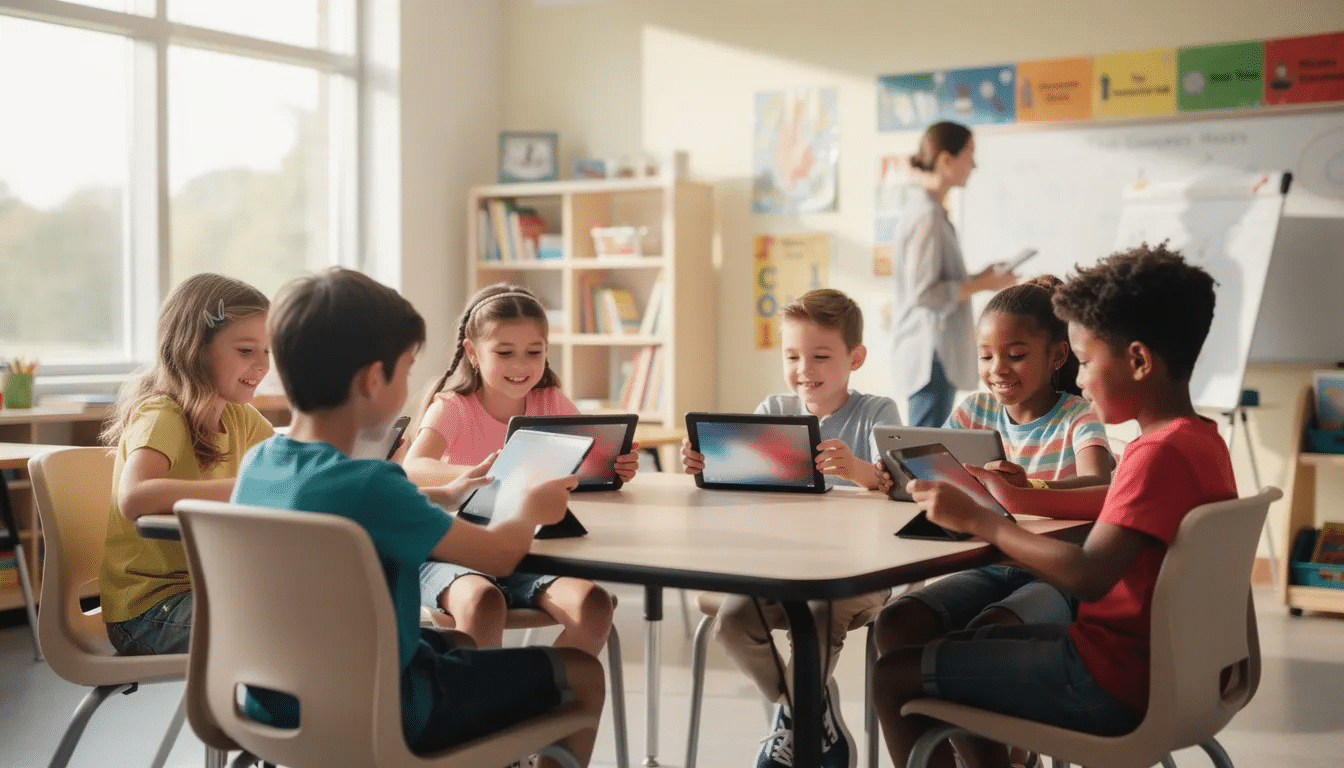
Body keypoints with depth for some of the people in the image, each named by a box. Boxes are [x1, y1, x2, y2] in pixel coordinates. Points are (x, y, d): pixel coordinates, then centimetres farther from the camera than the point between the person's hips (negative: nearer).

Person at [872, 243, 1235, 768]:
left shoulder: (1161, 453, -24)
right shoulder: (1201, 439, 7)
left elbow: (1087, 576, -32)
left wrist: (975, 519, -22)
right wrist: (1019, 497, 13)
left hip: (1111, 682, -10)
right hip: (1147, 661, 10)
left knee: (893, 674, -5)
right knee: (967, 646, 26)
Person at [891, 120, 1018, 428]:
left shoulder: (926, 209, 14)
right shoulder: (928, 216, -15)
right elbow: (922, 293, -19)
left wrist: (978, 278, 10)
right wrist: (981, 285, -11)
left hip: (936, 352, 10)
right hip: (931, 355, -10)